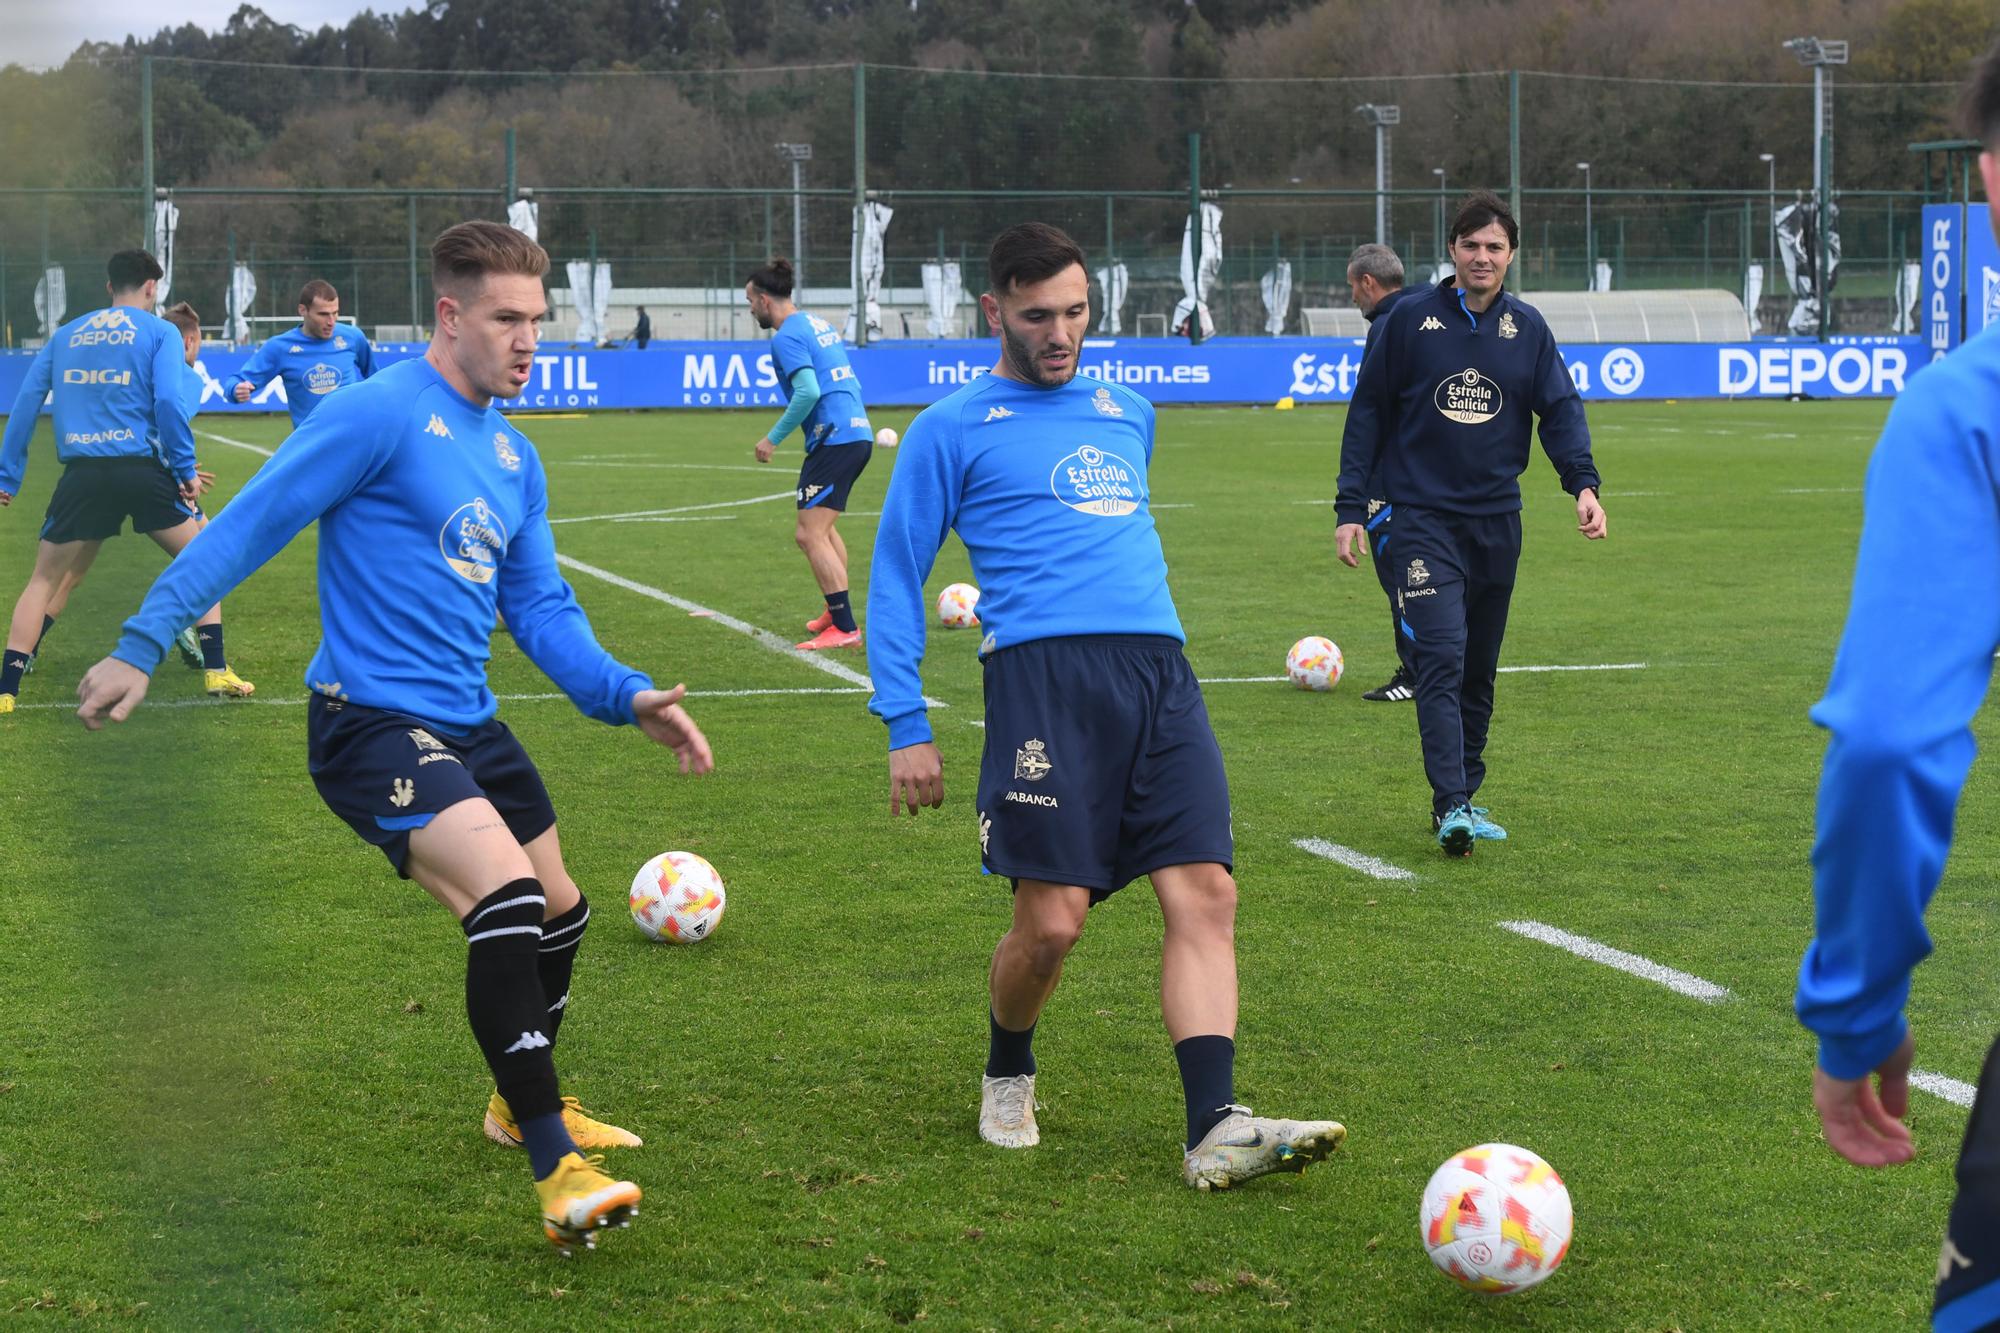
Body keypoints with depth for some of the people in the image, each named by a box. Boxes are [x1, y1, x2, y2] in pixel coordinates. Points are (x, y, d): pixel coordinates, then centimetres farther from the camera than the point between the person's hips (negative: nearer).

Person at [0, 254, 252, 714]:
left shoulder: (66, 334, 17)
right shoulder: (160, 332, 6)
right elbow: (169, 401, -8)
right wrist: (186, 468, -3)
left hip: (82, 472, 2)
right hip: (141, 468, -2)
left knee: (44, 582, 14)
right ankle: (216, 672, 10)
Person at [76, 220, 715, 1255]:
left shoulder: (515, 458, 13)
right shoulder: (381, 413, -13)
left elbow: (541, 611, 15)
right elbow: (248, 526, -12)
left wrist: (626, 696, 1)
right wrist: (142, 643, -15)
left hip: (466, 724, 9)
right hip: (373, 724, -9)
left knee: (557, 913, 20)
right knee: (505, 893, -27)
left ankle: (521, 1105, 47)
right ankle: (556, 1173, -25)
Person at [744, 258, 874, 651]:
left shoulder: (787, 336, -11)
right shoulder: (818, 324, 17)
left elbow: (808, 391, -23)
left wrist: (773, 438, -15)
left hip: (834, 439, -10)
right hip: (858, 434, 10)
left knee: (810, 535, -11)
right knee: (822, 527, 25)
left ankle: (845, 628, -15)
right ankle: (836, 611, 34)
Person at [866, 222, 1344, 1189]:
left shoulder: (1128, 412, 24)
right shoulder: (953, 430, 8)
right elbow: (896, 575, 8)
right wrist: (906, 728, 1)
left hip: (1160, 673, 5)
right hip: (1045, 673, -5)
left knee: (1204, 892, -11)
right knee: (1052, 919, -9)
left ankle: (1215, 1130, -16)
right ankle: (1007, 1077, 21)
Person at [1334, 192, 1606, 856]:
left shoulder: (1528, 327, 6)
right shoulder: (1410, 319, -1)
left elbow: (1561, 408, 4)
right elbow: (1368, 412, 3)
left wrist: (1583, 483, -14)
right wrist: (1351, 508, -2)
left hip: (1497, 521, 4)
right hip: (1424, 519, -4)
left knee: (1479, 671, 10)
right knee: (1442, 659, -16)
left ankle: (1463, 800, 21)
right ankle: (1451, 806, -20)